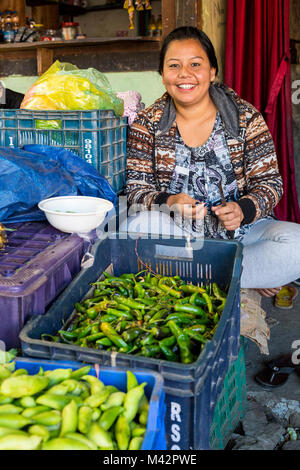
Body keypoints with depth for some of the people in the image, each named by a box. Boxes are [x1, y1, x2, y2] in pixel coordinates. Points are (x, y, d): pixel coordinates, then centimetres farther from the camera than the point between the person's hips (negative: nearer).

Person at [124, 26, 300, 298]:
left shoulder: (246, 118, 0)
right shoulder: (147, 123, 2)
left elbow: (269, 181, 0)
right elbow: (136, 188, -3)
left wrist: (243, 209, -22)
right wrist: (168, 202, -25)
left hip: (241, 229, 0)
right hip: (174, 230, 1)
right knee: (133, 228, -32)